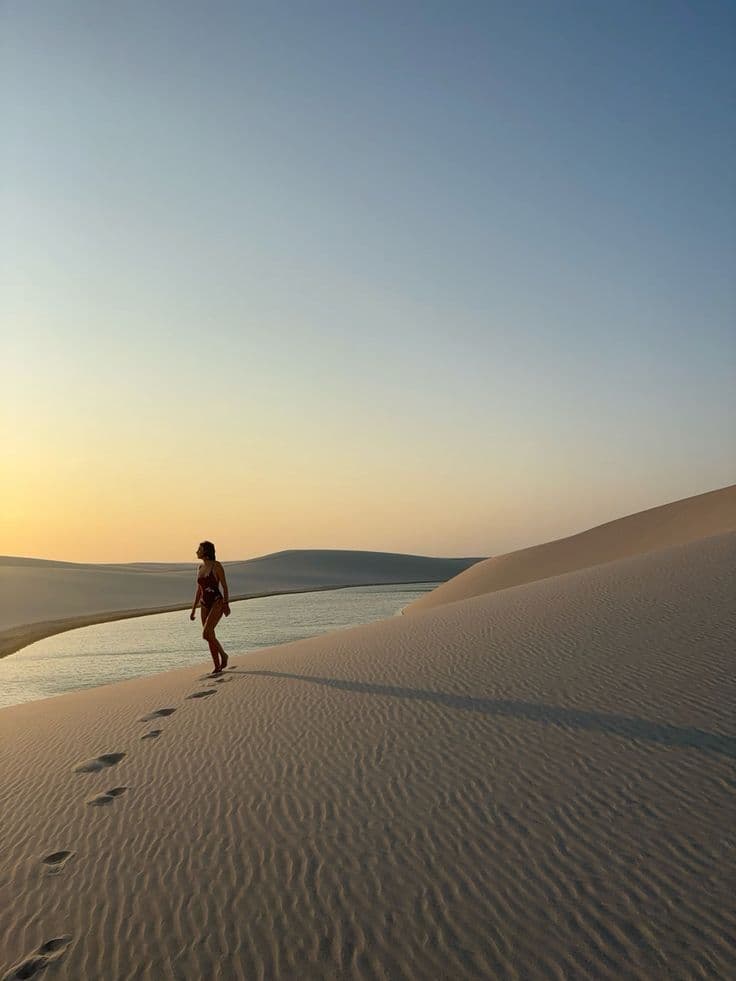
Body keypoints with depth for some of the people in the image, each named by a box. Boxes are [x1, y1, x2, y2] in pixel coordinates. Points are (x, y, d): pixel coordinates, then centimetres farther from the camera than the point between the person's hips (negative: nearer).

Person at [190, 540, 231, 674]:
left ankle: (223, 654, 1)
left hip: (217, 603, -7)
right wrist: (193, 609, 15)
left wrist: (226, 604, -12)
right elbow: (199, 590, 16)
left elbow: (224, 586, -7)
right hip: (205, 605, 7)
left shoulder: (216, 565, -8)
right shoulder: (200, 567, 12)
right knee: (210, 637, 6)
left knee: (206, 634, -19)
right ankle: (217, 667, 14)